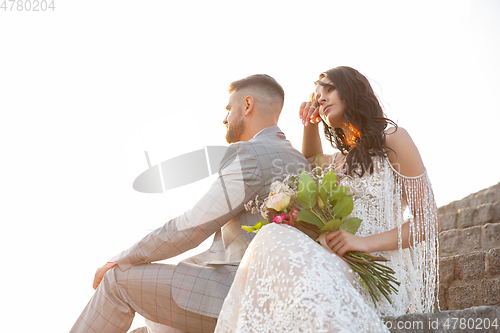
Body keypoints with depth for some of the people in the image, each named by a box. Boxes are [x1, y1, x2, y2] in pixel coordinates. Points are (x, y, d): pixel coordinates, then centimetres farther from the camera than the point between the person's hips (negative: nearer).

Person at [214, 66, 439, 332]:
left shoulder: (392, 137, 6)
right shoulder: (341, 161, 24)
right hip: (344, 270, 6)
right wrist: (310, 125, 28)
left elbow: (427, 220, 0)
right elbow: (310, 161, 49)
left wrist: (367, 242, -15)